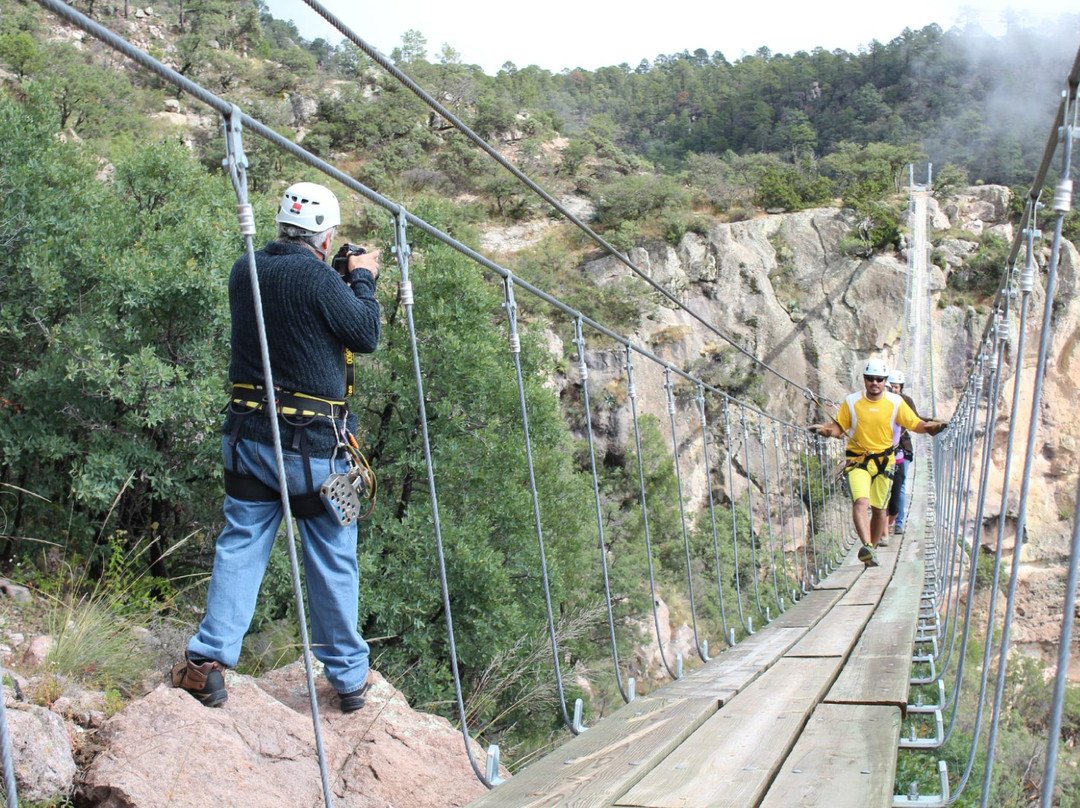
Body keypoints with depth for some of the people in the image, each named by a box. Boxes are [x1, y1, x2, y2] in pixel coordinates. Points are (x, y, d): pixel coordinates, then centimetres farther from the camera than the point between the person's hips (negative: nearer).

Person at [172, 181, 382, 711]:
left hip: (248, 437, 5)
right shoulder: (318, 279, -17)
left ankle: (209, 659, 6)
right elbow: (366, 336, -8)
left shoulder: (245, 271, 3)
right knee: (333, 562, 7)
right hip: (313, 445, -5)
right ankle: (349, 678, 19)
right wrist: (362, 279, 5)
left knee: (239, 546, 13)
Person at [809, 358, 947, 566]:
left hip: (884, 460, 2)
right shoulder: (851, 402, -1)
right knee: (860, 501, -23)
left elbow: (915, 424, 3)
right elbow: (840, 427, 4)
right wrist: (827, 429, -16)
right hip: (857, 460, -2)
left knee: (879, 508, 7)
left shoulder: (895, 402, 1)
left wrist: (930, 427, -17)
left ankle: (871, 549, 22)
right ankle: (866, 546, -36)